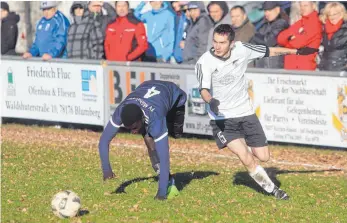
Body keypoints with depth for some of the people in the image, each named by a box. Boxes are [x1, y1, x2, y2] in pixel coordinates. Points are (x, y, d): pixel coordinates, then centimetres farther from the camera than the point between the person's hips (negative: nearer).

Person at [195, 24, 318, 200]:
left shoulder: (241, 50, -7)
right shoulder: (204, 62, -17)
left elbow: (270, 51, 7)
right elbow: (203, 89, -29)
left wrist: (296, 51, 15)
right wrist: (210, 101, -51)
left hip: (246, 113, 4)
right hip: (222, 119, -4)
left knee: (263, 157, 5)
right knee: (246, 159, -18)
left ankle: (244, 147, 40)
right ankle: (272, 189, 1)